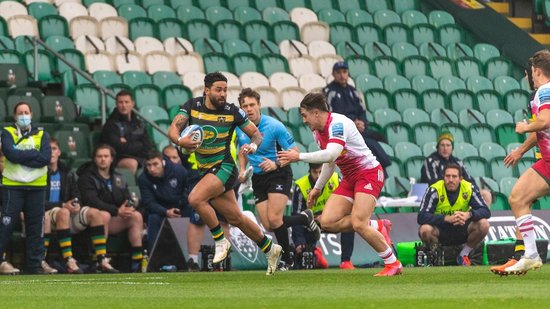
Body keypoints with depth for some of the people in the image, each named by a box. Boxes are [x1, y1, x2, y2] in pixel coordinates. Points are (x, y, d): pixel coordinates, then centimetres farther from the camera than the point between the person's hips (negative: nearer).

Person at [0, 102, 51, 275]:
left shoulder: (41, 135, 10)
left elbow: (46, 158, -7)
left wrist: (21, 157, -12)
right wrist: (34, 154, -10)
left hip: (36, 187, 3)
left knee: (35, 227, 3)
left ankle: (35, 264, 8)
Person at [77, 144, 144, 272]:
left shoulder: (118, 179, 19)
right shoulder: (87, 178, -2)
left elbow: (128, 199, 12)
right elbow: (92, 202, -17)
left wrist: (129, 207, -15)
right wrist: (117, 211, -25)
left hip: (115, 221, 6)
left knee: (137, 216, -17)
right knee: (104, 215, -37)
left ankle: (137, 262, -21)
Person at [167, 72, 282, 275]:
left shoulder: (232, 112, -7)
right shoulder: (192, 106, -1)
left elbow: (256, 133, 1)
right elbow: (173, 128, -11)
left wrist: (253, 145, -22)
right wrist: (179, 140, -33)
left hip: (224, 167, -4)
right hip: (205, 171, 4)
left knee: (195, 198, -27)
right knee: (236, 218, 11)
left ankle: (220, 241, -11)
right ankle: (269, 249, 29)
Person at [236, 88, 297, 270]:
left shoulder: (274, 126, -18)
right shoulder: (240, 128, -2)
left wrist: (276, 164, -29)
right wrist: (242, 170, 2)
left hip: (278, 174, -6)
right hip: (258, 178, 6)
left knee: (274, 219, -18)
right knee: (268, 225, -3)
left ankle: (286, 260, -1)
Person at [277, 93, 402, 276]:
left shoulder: (337, 124, -22)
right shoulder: (318, 132, 7)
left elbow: (331, 154, -37)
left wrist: (299, 157, -34)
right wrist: (317, 188, 25)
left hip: (368, 173, -9)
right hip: (349, 178, 9)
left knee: (358, 224, -23)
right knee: (327, 222, -5)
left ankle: (393, 264, -9)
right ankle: (376, 227, 9)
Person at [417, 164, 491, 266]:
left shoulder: (469, 188, -11)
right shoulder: (434, 190, -19)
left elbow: (485, 211, -15)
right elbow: (421, 217, -28)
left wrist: (469, 214, -38)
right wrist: (447, 218, -42)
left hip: (462, 231, 3)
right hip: (440, 231, -3)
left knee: (484, 224, -23)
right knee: (425, 229, -35)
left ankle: (464, 254, 1)